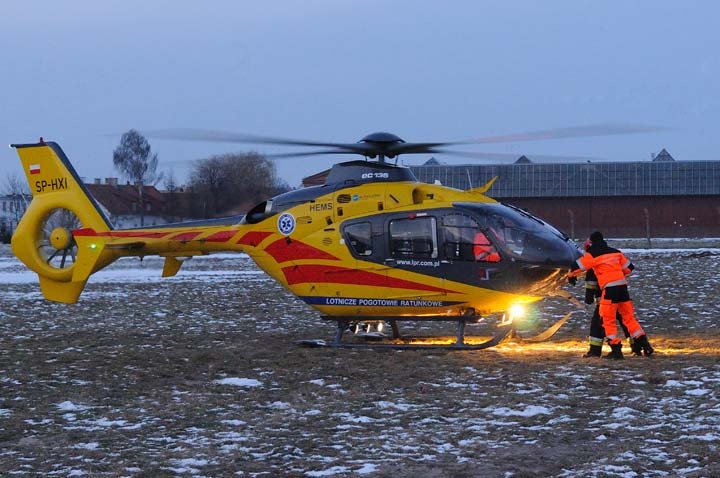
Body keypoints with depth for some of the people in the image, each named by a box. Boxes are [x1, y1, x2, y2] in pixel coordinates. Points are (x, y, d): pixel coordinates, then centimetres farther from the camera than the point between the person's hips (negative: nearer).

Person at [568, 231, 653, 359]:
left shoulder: (592, 255, -1)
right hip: (623, 286, 6)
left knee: (608, 321, 2)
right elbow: (629, 267, 21)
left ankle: (616, 350, -4)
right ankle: (644, 343, 5)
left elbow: (577, 267, 2)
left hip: (609, 288, -6)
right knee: (629, 317, 12)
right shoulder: (615, 252, 16)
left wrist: (571, 274, 23)